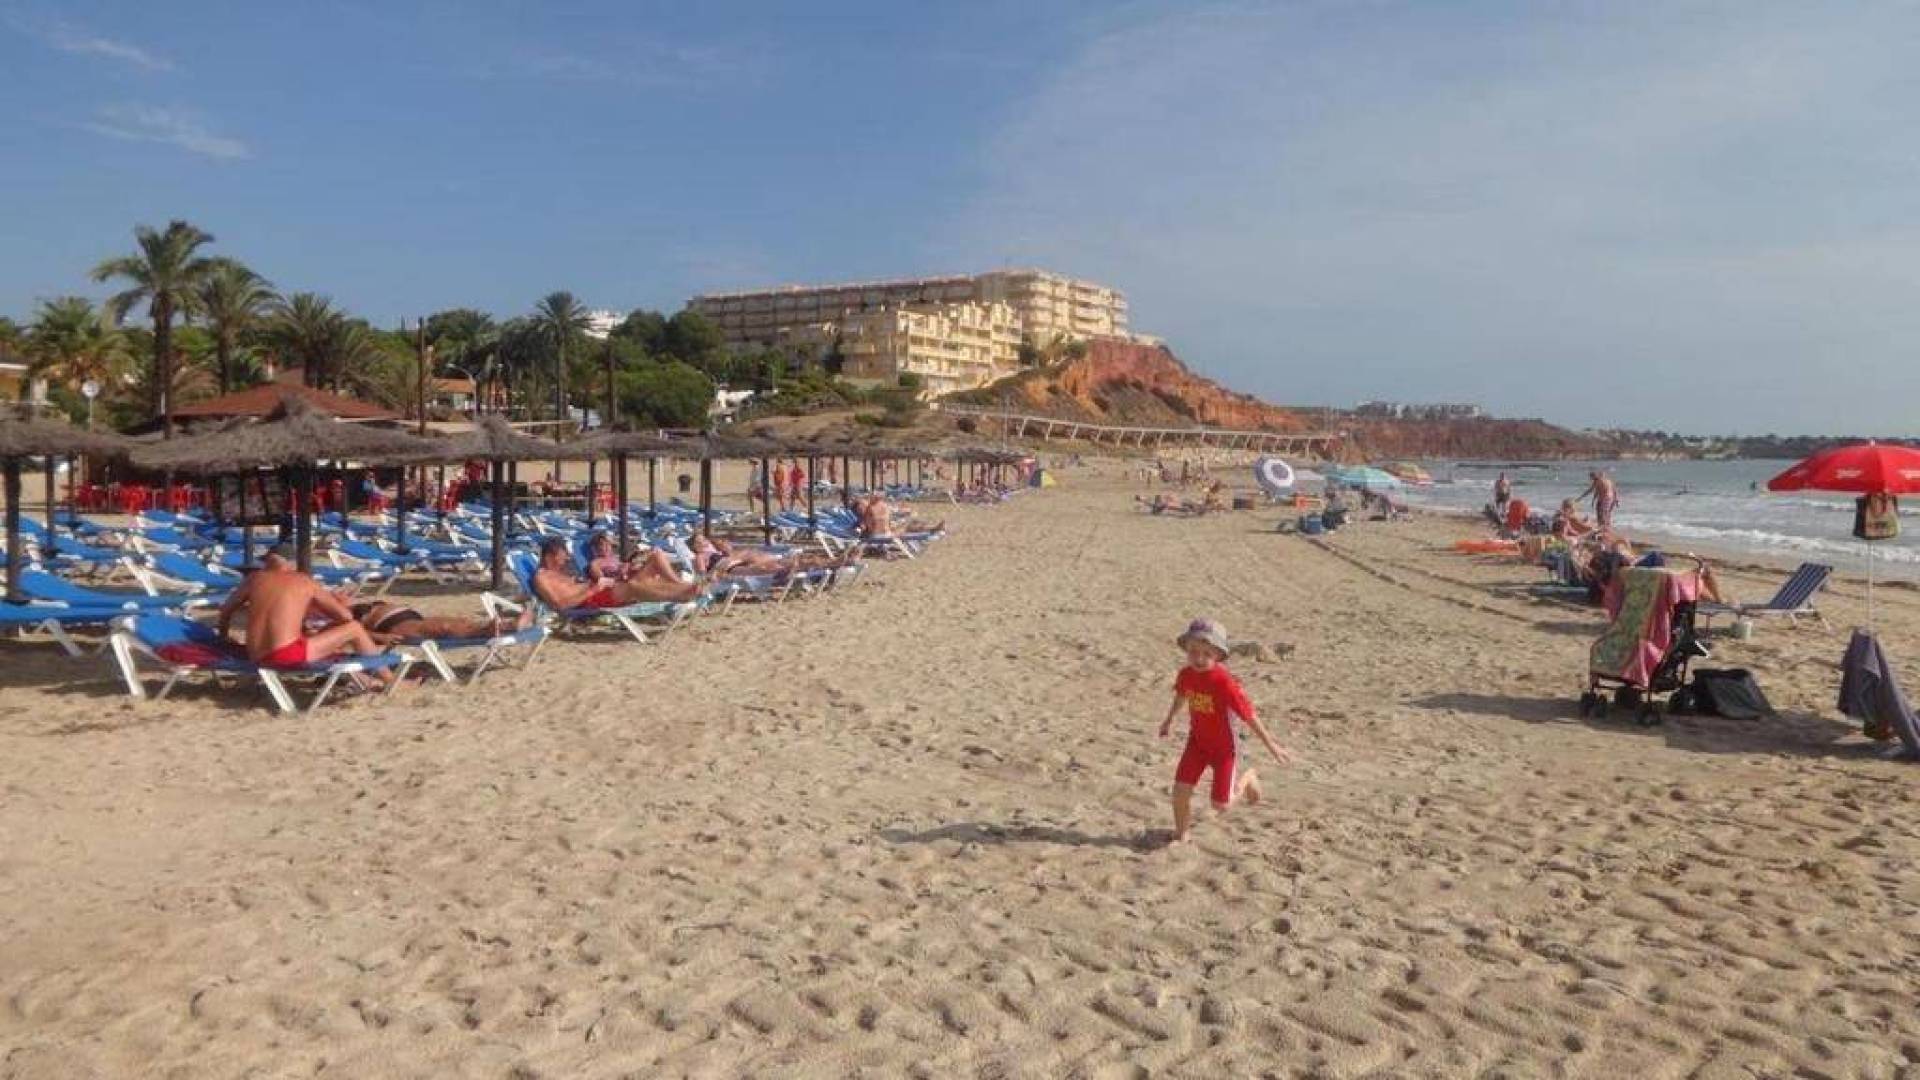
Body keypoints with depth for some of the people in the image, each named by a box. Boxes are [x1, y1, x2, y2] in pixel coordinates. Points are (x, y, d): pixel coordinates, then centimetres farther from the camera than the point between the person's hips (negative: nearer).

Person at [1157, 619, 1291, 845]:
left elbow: (1248, 714, -22)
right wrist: (1169, 721, 27)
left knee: (1221, 805, 1)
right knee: (1180, 790, -6)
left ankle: (1246, 777, 32)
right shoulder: (1186, 674, -13)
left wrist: (1271, 745, -14)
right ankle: (1181, 835, 19)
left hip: (1224, 747, -4)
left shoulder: (1224, 682, -30)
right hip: (1197, 741, 4)